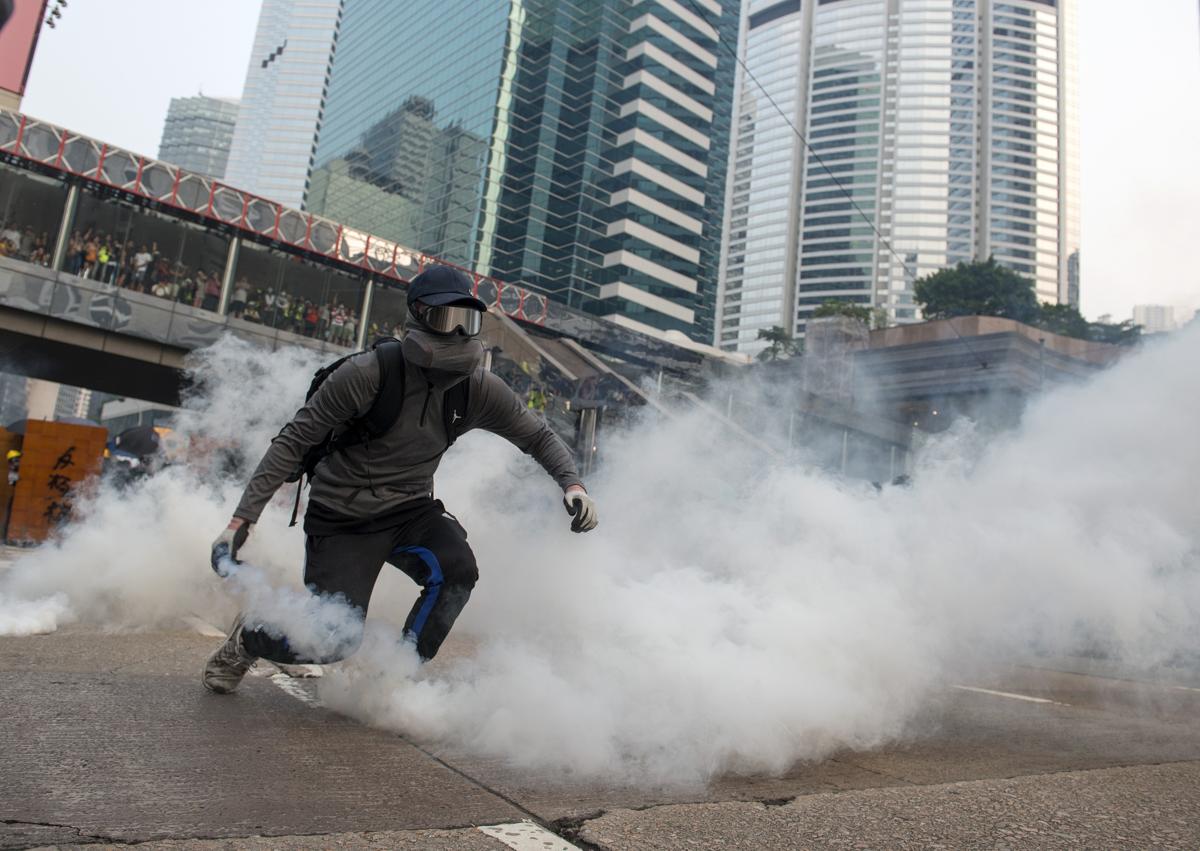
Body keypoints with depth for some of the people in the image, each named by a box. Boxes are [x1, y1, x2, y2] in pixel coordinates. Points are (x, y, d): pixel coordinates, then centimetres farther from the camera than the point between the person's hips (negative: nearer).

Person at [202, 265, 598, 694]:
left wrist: (572, 483, -15)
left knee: (457, 570, -26)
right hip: (342, 520, -4)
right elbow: (294, 441, -15)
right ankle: (247, 636, 23)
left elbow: (537, 436, 3)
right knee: (334, 643, -12)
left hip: (410, 512, 4)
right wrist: (243, 518, -18)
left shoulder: (479, 389, -10)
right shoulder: (368, 373, -22)